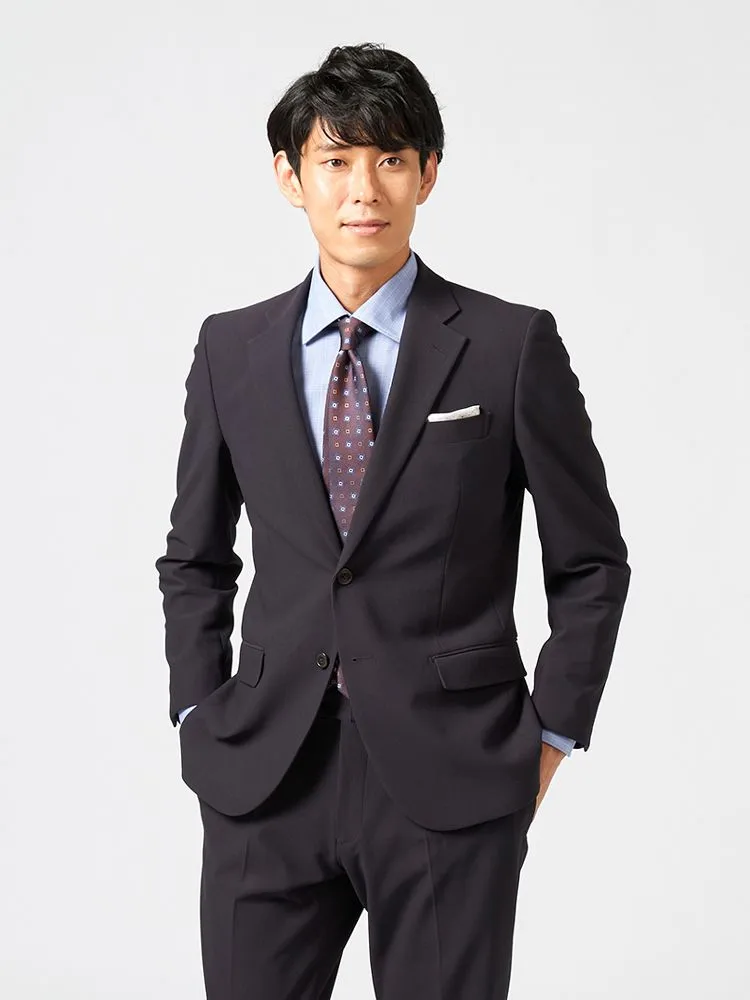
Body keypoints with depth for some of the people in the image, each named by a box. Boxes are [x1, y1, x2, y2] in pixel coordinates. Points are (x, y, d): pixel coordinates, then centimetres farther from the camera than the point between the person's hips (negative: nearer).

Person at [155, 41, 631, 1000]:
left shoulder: (513, 346, -1)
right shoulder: (231, 349, 8)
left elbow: (591, 564, 5)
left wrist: (548, 736, 0)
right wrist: (201, 716, 7)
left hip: (452, 779, -2)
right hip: (266, 778, 2)